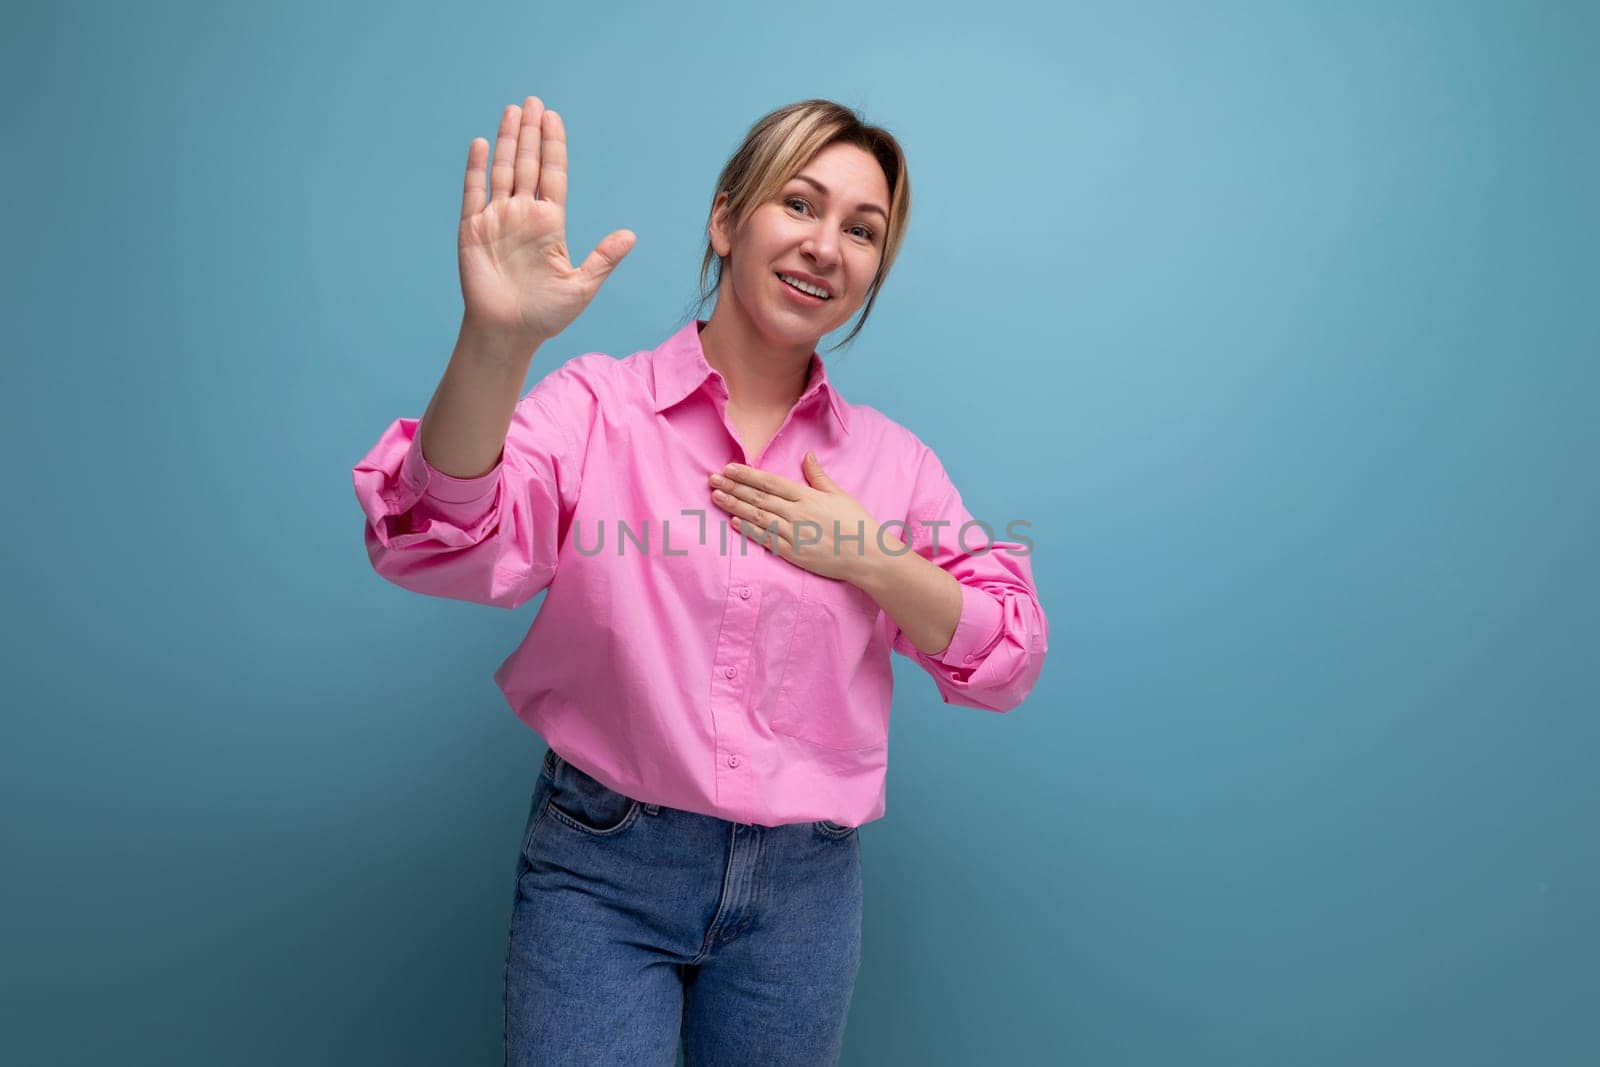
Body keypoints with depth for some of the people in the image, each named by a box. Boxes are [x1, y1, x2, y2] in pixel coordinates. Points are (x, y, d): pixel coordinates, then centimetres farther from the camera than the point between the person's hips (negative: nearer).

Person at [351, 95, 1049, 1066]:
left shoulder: (892, 460, 1)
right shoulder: (596, 405, -7)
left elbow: (1012, 660, 1)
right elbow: (441, 549, -24)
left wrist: (867, 559, -14)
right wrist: (496, 344, -40)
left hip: (803, 886, 3)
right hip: (600, 872, -3)